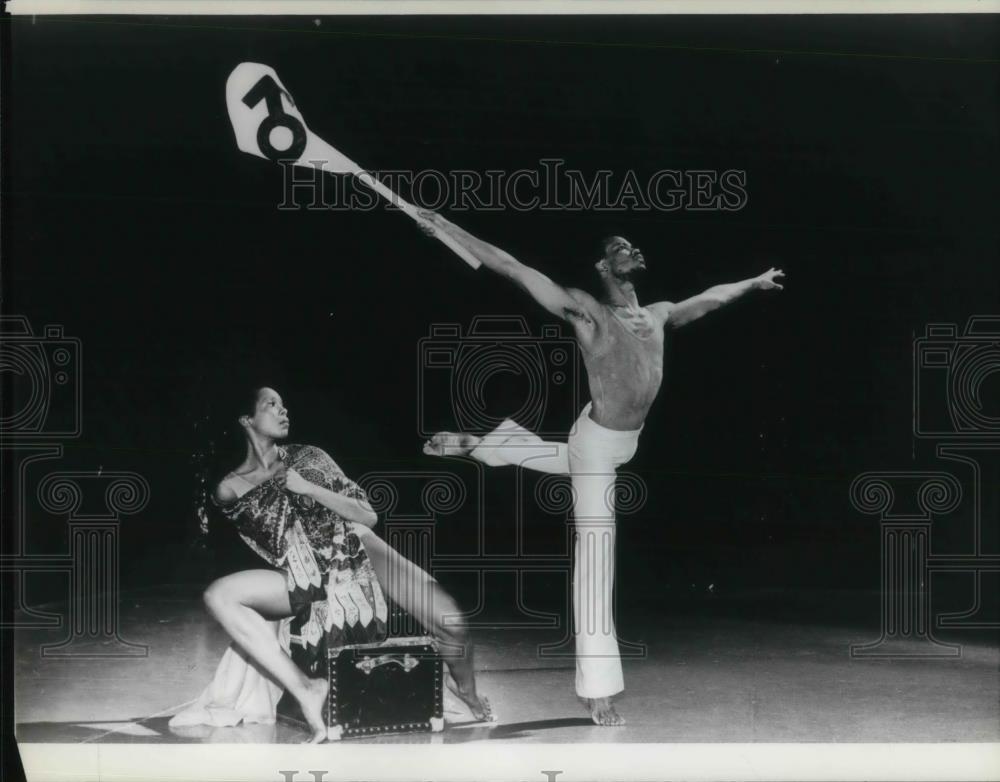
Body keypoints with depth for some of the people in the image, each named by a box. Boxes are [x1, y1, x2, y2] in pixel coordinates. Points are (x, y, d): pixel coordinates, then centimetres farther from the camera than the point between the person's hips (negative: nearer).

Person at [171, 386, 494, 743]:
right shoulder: (230, 489, 5)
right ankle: (304, 689, -22)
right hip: (305, 580, 0)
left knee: (451, 620, -19)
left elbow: (369, 516, 2)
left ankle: (464, 685, 16)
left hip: (359, 554, 0)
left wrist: (309, 488, -8)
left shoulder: (307, 458, 7)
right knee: (219, 595, -22)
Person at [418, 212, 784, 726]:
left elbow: (710, 297, 28)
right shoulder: (586, 311, -11)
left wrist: (755, 282, 42)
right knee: (596, 555, -5)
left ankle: (477, 443, 46)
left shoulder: (658, 315, 9)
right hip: (598, 442, -7)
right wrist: (447, 229, -20)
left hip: (627, 444, 7)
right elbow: (512, 269, -15)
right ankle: (599, 690, -1)